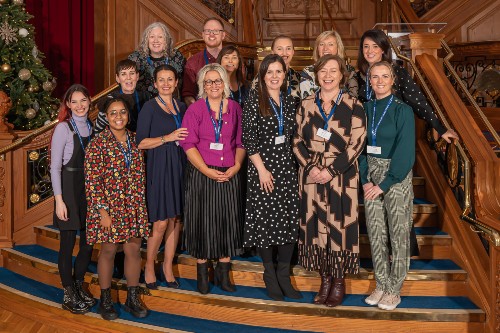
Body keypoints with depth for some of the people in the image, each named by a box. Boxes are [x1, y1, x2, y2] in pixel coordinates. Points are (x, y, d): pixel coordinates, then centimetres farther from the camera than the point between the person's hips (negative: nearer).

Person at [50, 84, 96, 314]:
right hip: (69, 188, -6)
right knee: (68, 243, 1)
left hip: (90, 188, 6)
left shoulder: (92, 126, 9)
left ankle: (79, 285, 28)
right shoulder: (64, 128, -8)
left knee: (89, 241, 10)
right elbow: (55, 167, -10)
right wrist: (59, 200, -15)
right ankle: (69, 294, 14)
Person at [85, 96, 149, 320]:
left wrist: (141, 204, 11)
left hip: (134, 206, 5)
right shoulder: (99, 143, -9)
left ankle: (133, 299, 22)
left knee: (134, 250, 8)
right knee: (108, 251, 7)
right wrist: (102, 210, -15)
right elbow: (92, 180, -12)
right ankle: (105, 300, 23)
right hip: (109, 206, -4)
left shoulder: (134, 140, 7)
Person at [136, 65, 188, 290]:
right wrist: (168, 138, -15)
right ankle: (149, 266, 13)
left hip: (180, 165, 5)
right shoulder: (150, 107, -2)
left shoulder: (182, 107, 14)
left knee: (176, 220, 7)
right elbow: (140, 143, -8)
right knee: (161, 222, -6)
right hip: (159, 167, -5)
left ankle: (168, 265, 21)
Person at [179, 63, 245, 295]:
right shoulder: (195, 109, -2)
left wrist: (236, 166, -8)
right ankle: (202, 274, 17)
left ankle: (223, 273, 19)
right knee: (203, 223, 3)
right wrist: (207, 171, -15)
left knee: (229, 222, 6)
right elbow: (188, 144, -7)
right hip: (201, 174, -2)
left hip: (229, 175, 3)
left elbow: (240, 142, 8)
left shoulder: (234, 108, 6)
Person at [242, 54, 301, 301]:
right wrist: (262, 169, -12)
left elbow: (294, 136, 15)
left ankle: (284, 276, 16)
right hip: (262, 166, -4)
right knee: (265, 219, 1)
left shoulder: (290, 101, 10)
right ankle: (270, 277, 16)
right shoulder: (254, 102, -4)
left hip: (287, 166, 4)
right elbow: (248, 139, -8)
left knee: (290, 220, 3)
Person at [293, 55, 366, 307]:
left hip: (341, 178, -3)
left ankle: (339, 281, 14)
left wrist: (331, 171, -14)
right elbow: (298, 141, 6)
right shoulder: (306, 105, 7)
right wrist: (311, 167, -10)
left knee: (340, 225, 0)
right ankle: (325, 279, 19)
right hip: (311, 176, 3)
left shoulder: (353, 106, -1)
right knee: (316, 225, 5)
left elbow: (356, 144, -7)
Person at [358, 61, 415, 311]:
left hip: (397, 175, -4)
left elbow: (406, 152, -14)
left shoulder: (402, 110, -9)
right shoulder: (366, 109, 5)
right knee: (375, 232, 8)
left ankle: (394, 290, 14)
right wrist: (365, 179, -6)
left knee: (398, 233, 3)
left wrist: (385, 184, -16)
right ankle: (381, 285, 21)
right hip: (371, 175, 5)